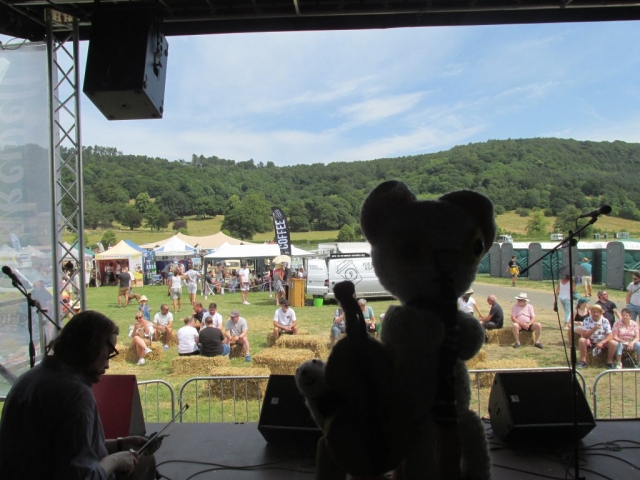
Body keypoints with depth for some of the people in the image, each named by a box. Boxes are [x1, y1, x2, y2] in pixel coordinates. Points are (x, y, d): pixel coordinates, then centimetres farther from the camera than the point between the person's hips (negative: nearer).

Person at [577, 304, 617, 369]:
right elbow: (584, 335, -18)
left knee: (614, 343, -27)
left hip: (602, 342, 1)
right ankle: (583, 361, -16)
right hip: (590, 342, -1)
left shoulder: (605, 321, -8)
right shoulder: (587, 320, -10)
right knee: (582, 340, -30)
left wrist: (602, 342, -30)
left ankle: (609, 362, -5)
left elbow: (610, 335, -14)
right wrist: (593, 329, -33)